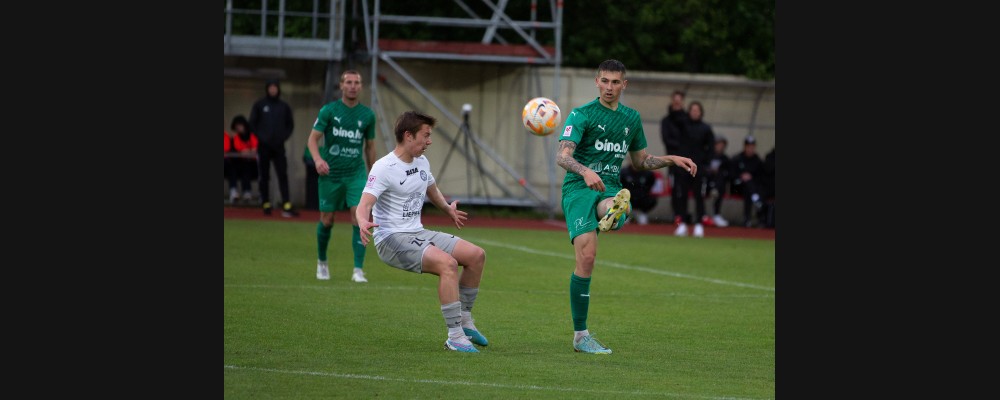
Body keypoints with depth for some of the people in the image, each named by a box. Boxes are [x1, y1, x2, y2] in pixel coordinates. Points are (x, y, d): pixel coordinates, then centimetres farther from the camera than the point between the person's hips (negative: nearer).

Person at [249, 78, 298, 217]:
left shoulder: (284, 106, 9)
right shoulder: (259, 105, 3)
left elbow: (290, 124, 14)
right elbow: (252, 123, 3)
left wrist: (284, 137, -1)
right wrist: (261, 137, -7)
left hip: (279, 146, 1)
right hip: (264, 146, -1)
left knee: (283, 175, -8)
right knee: (264, 176, 3)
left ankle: (287, 206, -15)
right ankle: (266, 205, 9)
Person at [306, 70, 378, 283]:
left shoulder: (367, 114, 4)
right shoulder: (328, 110, -4)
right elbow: (313, 139, -6)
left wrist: (372, 176, 15)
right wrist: (317, 159, -26)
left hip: (356, 173, 1)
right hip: (330, 173, -1)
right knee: (326, 221, 7)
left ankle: (358, 269, -13)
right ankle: (322, 262, 32)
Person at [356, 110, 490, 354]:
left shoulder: (422, 162, 11)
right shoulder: (384, 168, -15)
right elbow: (364, 205, -25)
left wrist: (448, 209, 39)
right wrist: (363, 222, -44)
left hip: (417, 234, 9)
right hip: (392, 239, -9)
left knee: (476, 255, 0)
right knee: (448, 263, -30)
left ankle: (464, 320, 16)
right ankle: (455, 337, -27)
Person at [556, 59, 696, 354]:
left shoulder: (632, 118, 16)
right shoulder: (582, 114, -3)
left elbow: (640, 161, 29)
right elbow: (562, 156, -16)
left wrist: (672, 160, 13)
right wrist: (585, 171, -37)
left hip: (609, 187, 5)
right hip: (578, 187, -5)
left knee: (622, 207, -36)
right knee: (587, 257, -18)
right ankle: (580, 335, -11)